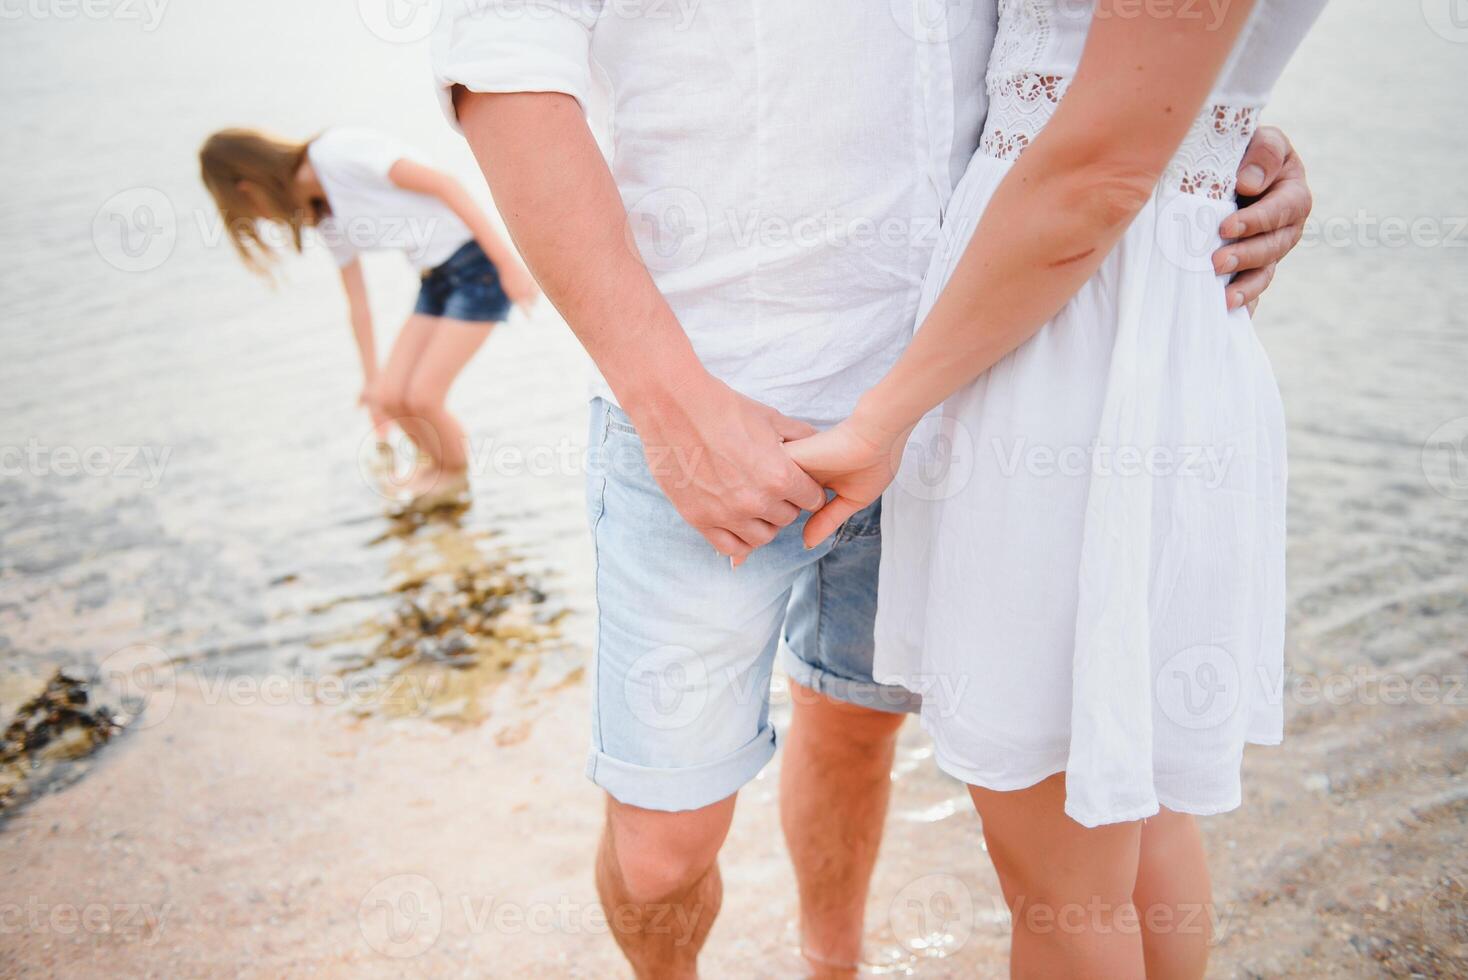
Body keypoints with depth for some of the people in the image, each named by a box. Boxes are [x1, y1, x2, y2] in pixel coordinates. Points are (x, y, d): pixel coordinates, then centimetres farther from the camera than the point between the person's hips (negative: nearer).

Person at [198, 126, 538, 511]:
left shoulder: (335, 151, -17)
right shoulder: (325, 217, 10)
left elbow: (444, 184, -21)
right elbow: (357, 304, 18)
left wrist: (508, 263, -23)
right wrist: (371, 377, 25)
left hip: (478, 265, -8)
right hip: (436, 281, 8)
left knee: (421, 396, -9)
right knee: (390, 396, 0)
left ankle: (455, 472, 19)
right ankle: (432, 460, 27)